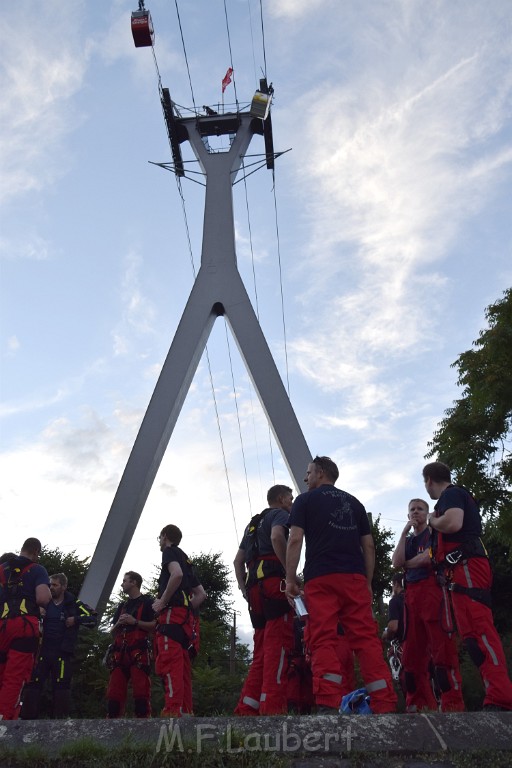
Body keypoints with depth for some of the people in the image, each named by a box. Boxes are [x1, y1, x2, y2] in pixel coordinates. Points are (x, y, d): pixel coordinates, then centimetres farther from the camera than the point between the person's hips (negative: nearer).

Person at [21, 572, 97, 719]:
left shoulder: (74, 603, 1)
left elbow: (93, 618, -2)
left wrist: (76, 620, -15)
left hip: (62, 652, -2)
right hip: (42, 650, 3)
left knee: (61, 686, 0)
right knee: (33, 684, -1)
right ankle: (28, 718, 7)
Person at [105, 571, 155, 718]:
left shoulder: (148, 601, 6)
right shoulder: (122, 606, 27)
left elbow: (156, 625, -5)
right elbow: (113, 632, 27)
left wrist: (134, 622, -11)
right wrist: (119, 624, 4)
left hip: (139, 651, -7)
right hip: (120, 653, 7)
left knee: (141, 691, -14)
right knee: (114, 691, 1)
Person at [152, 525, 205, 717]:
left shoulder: (170, 551, 3)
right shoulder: (186, 560, 29)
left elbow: (177, 574, -20)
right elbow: (201, 594, 28)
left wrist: (162, 601, -13)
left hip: (172, 613, -9)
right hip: (186, 615, 9)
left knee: (168, 664, -15)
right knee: (182, 667, 8)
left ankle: (173, 712, -23)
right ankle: (186, 712, 6)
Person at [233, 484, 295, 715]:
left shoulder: (253, 524, 32)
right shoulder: (280, 514, 6)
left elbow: (238, 561, 28)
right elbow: (277, 537, -18)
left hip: (254, 587, 9)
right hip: (275, 581, -8)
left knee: (262, 649, 9)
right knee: (279, 644, -14)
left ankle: (247, 708, 3)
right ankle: (273, 707, -22)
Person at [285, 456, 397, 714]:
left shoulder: (305, 500, 10)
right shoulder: (354, 502, 21)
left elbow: (295, 540, -2)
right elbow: (369, 546, 16)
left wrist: (290, 579, -1)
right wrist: (368, 582, 19)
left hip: (320, 577, -3)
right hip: (355, 577, 4)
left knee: (323, 640, -6)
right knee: (366, 638, 1)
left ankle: (328, 704, -16)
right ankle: (385, 704, -5)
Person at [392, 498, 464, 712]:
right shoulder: (406, 540, 24)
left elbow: (427, 558, -9)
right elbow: (396, 562, 5)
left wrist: (406, 564, 8)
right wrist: (404, 533, 4)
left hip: (433, 589, -6)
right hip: (411, 594, 6)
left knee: (442, 646, -14)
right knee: (413, 652, 2)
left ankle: (453, 703, -15)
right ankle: (420, 704, 6)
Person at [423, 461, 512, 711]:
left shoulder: (451, 494, -2)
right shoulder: (459, 495, 28)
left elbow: (453, 523, -24)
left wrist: (432, 521, -5)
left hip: (466, 567, -11)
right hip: (465, 570, 11)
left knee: (477, 629, -18)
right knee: (473, 632, 6)